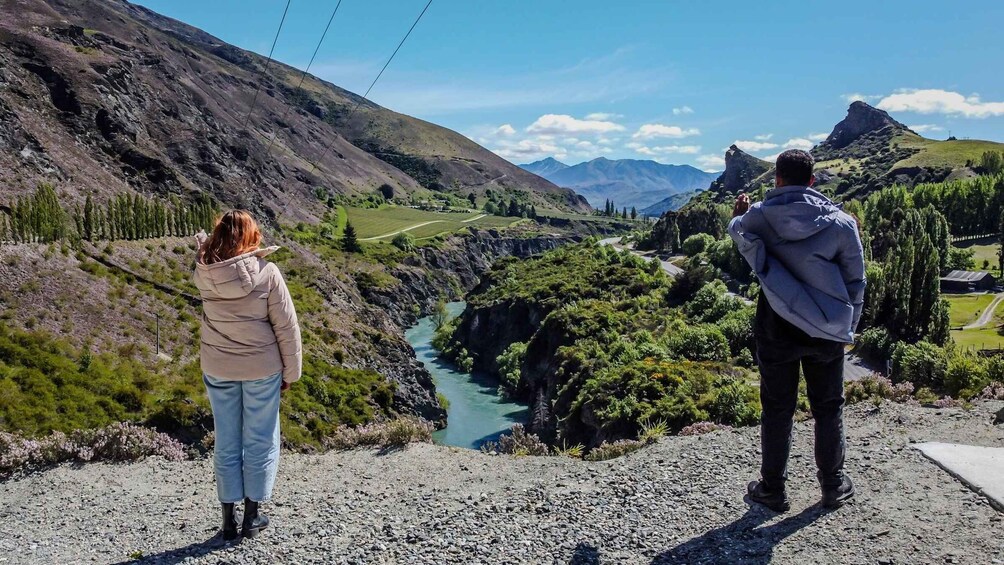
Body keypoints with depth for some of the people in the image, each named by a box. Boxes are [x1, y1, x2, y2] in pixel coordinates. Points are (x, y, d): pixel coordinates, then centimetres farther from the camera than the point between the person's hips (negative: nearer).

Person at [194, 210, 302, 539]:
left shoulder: (204, 273, -8)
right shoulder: (266, 273, -17)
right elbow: (286, 327, -12)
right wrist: (291, 371, -2)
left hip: (218, 368, 3)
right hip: (262, 369, -3)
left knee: (226, 442, 14)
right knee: (260, 441, 11)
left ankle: (229, 519, 23)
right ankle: (252, 517, 20)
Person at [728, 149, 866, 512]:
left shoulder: (758, 218, -8)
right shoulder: (841, 222, -6)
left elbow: (738, 233, 16)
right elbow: (856, 281, 1)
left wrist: (737, 215, 38)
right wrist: (848, 328, 13)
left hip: (777, 331, -1)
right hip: (827, 332, 1)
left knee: (777, 410, 10)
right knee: (828, 408, 16)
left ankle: (772, 489, 19)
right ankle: (833, 485, 28)